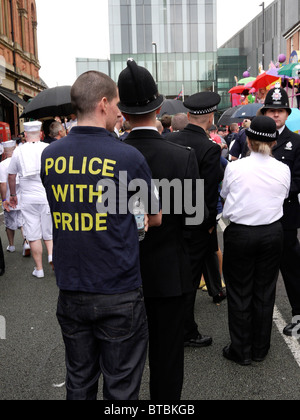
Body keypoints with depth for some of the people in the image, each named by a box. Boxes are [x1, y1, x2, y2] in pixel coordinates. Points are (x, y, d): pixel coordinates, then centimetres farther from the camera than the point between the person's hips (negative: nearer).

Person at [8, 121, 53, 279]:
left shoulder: (18, 151, 2)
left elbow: (11, 176, 10)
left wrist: (13, 195, 24)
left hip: (28, 199, 0)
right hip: (48, 197, 0)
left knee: (33, 235, 7)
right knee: (49, 231, 15)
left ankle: (39, 269, 13)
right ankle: (51, 253, -10)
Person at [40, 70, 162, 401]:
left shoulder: (49, 157, -1)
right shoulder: (128, 157, -13)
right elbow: (154, 219, -1)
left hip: (70, 292, 5)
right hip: (118, 293, -4)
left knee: (79, 381, 21)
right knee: (121, 385, 12)